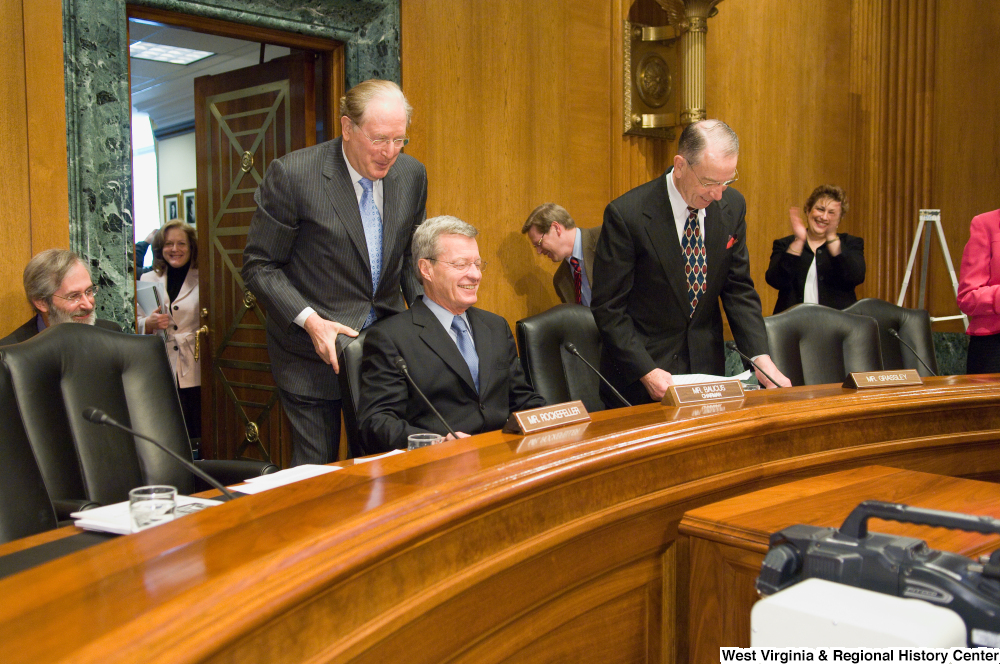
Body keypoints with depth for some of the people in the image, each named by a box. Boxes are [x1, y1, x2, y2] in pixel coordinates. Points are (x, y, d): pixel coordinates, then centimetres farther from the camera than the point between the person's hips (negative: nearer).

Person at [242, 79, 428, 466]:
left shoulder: (412, 174, 2)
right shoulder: (291, 175, -14)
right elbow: (259, 267, -8)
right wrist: (309, 320, -20)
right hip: (314, 350, -4)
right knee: (315, 471, 3)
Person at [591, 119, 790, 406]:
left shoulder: (732, 206, -1)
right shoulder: (626, 215, -17)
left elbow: (739, 290, 5)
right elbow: (608, 308, -14)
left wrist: (761, 358, -8)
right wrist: (648, 372, -21)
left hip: (707, 366, 4)